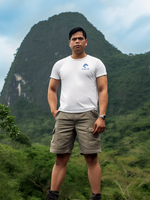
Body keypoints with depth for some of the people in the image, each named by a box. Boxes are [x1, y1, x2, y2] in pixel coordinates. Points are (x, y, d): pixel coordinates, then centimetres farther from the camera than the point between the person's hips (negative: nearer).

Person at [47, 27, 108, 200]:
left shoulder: (95, 63, 8)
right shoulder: (60, 64, 17)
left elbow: (103, 91, 0)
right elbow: (52, 89, 22)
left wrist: (101, 116, -10)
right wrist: (54, 111, 6)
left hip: (88, 115, -3)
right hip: (64, 115, 3)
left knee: (91, 158, -4)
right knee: (60, 158, 3)